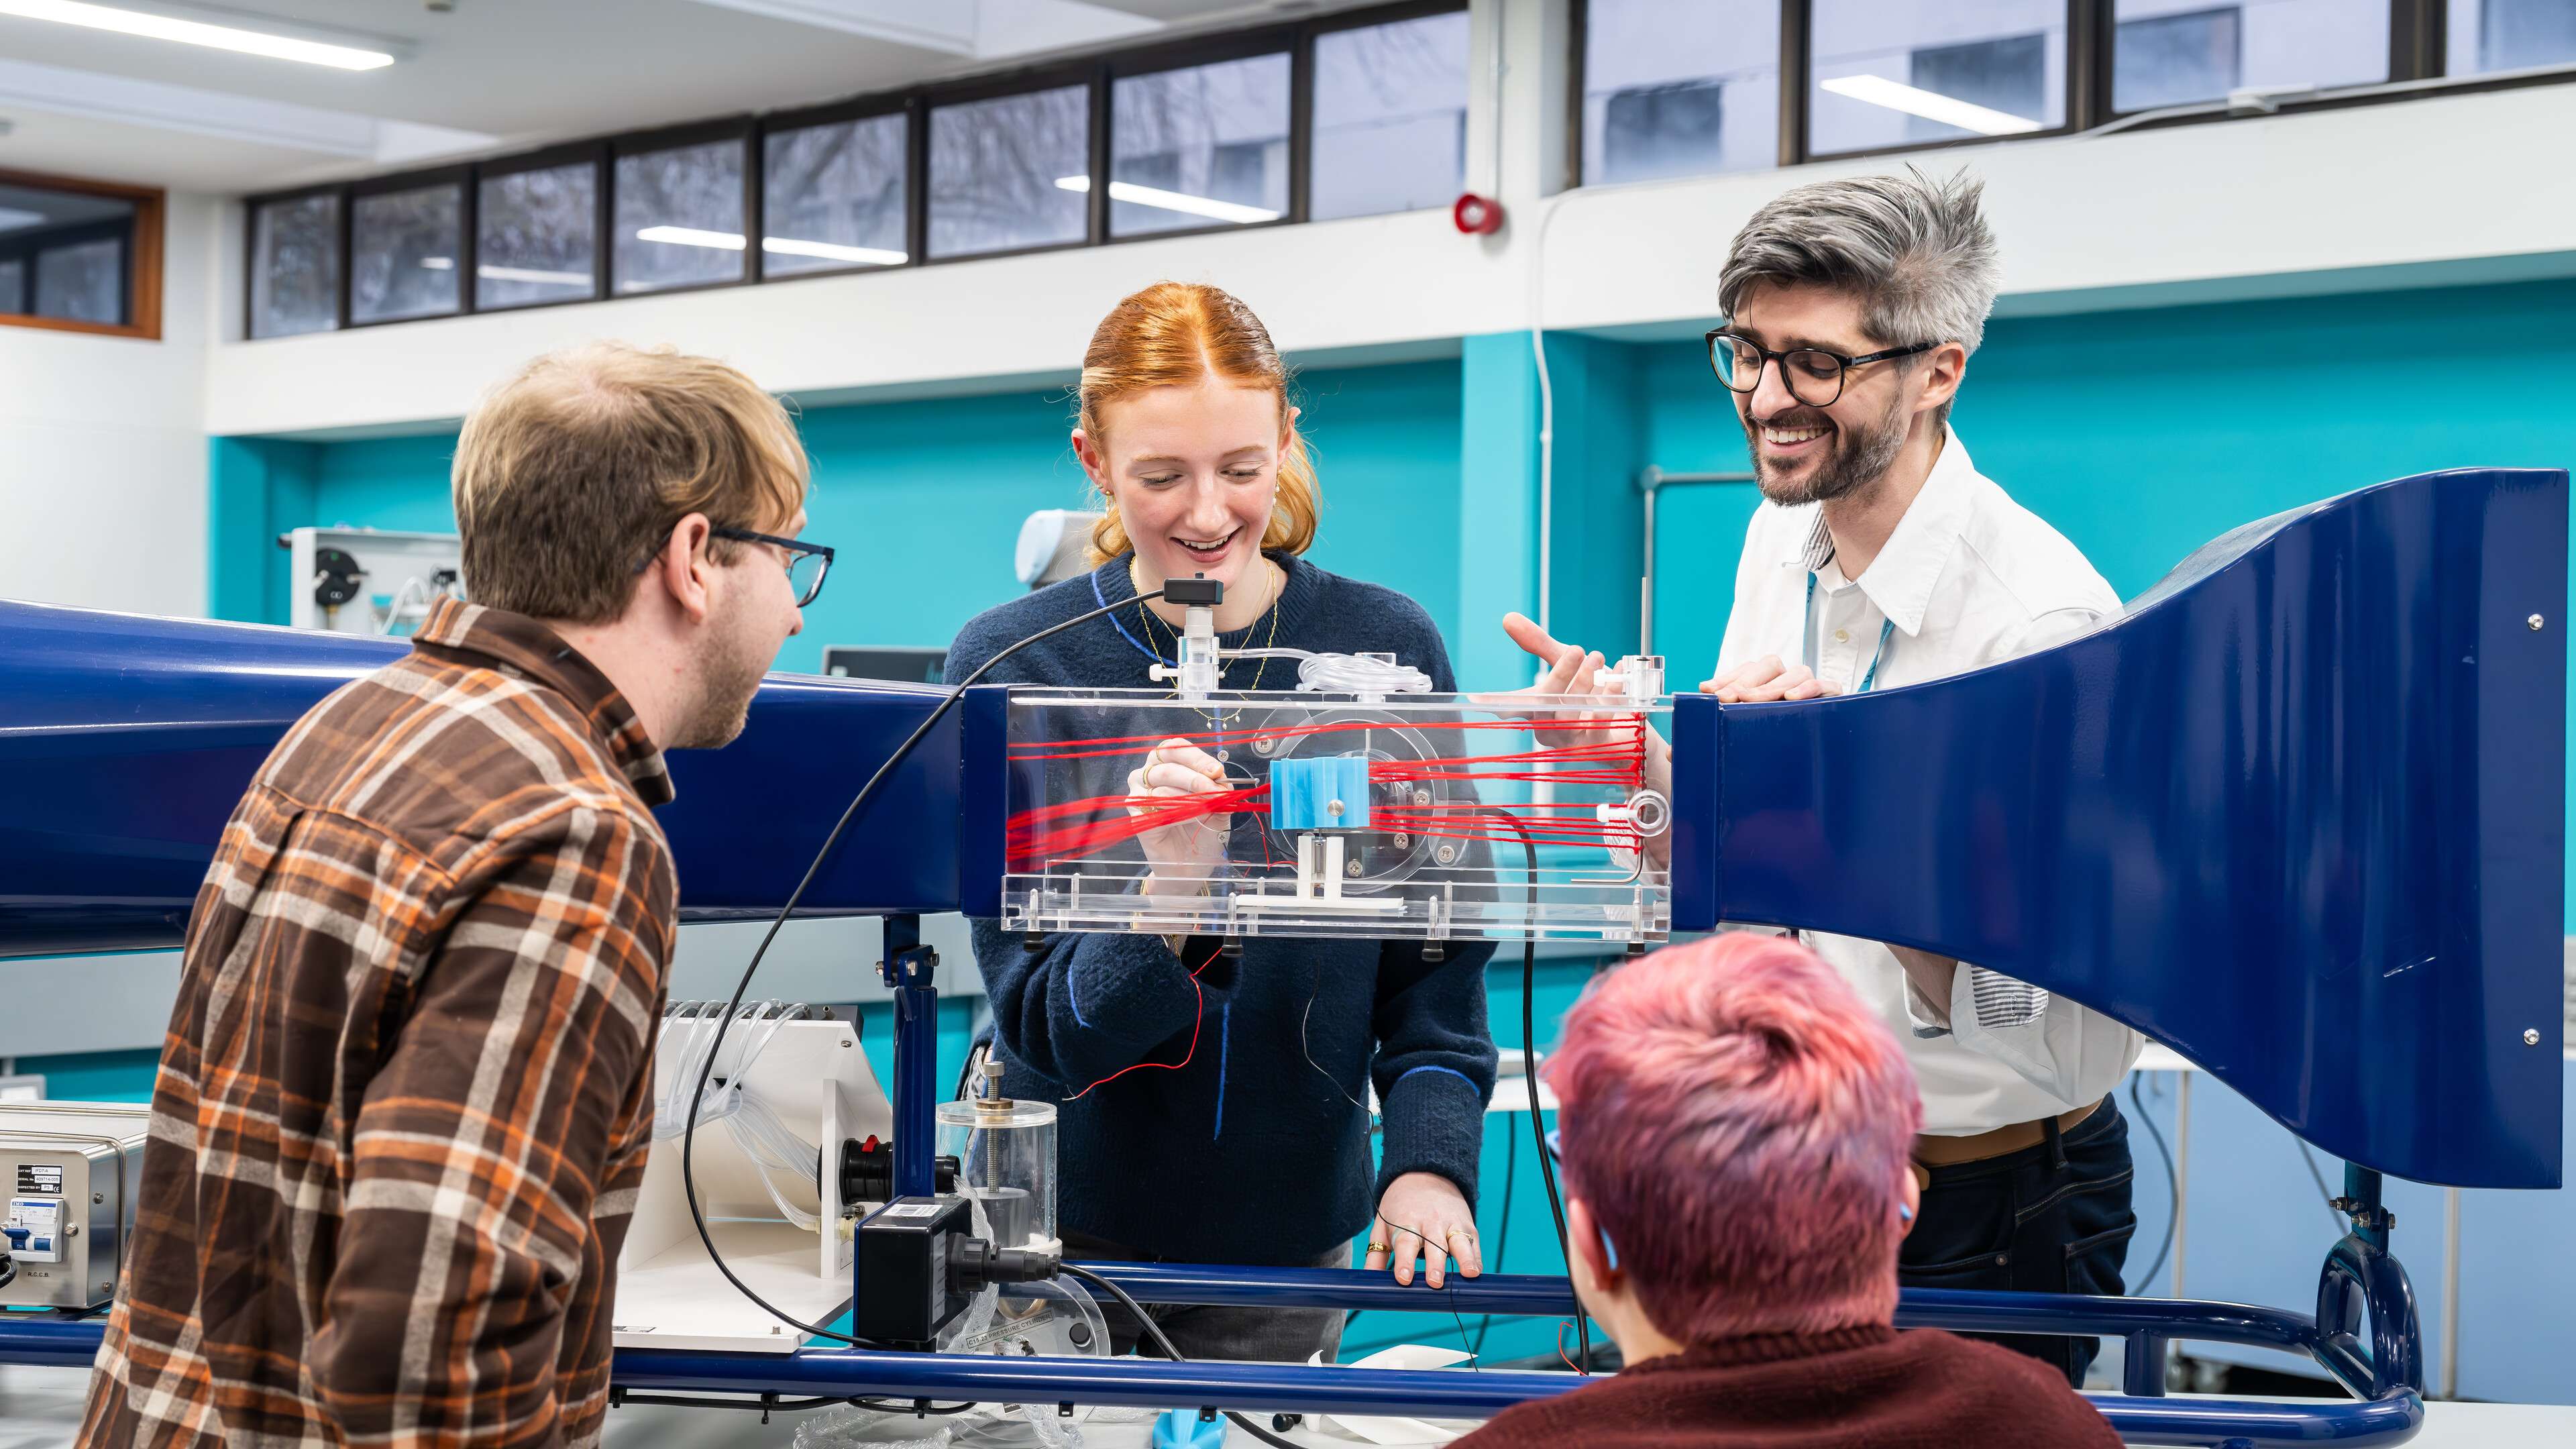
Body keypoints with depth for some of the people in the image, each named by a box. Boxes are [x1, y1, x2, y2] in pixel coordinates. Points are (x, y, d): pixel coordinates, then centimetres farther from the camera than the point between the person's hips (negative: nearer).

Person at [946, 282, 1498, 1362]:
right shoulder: (1011, 661, -11)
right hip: (1065, 1234, -1)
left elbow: (1437, 958, 0)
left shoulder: (1387, 648, -5)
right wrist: (1167, 892, -33)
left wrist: (1429, 1160, -16)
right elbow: (1042, 1027, -14)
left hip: (1291, 1234, 2)